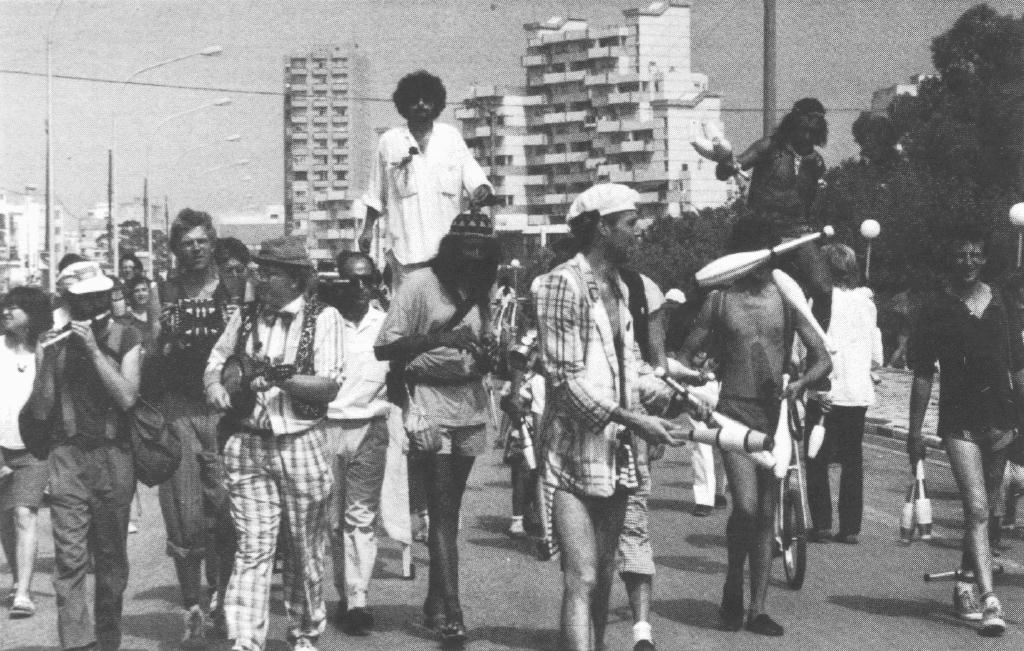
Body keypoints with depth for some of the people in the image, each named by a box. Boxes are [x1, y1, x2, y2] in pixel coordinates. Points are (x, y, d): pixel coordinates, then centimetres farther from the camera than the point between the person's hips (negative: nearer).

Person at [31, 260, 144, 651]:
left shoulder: (126, 339, 3)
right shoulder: (57, 342, 7)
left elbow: (127, 398, -9)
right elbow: (40, 411, 5)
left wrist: (93, 350, -13)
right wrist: (49, 358, -7)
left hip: (114, 454, 0)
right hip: (67, 455, 0)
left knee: (111, 557, 6)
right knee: (70, 558, -10)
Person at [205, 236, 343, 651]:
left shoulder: (323, 318, -3)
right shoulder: (245, 316, 8)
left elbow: (330, 385, -10)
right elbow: (216, 359, 22)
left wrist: (284, 379, -23)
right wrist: (214, 383, 1)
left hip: (302, 444, -2)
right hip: (247, 445, 2)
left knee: (305, 550, 9)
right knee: (252, 550, -6)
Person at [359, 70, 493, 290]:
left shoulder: (451, 137, 10)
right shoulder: (389, 141, 9)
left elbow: (472, 174, 4)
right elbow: (376, 194, 16)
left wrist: (482, 189, -18)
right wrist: (368, 228, 14)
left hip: (447, 245, 1)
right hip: (405, 246, -1)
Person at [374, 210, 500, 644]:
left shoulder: (478, 291, 11)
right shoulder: (419, 284, -6)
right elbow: (384, 348, -9)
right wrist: (436, 338, -21)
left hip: (471, 408, 6)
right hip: (433, 408, -6)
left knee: (448, 511, 11)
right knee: (443, 512, -10)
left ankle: (435, 604, 20)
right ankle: (451, 614, -14)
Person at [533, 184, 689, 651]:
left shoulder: (620, 288, 15)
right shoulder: (561, 285, -13)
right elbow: (567, 379, -18)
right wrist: (635, 421, -24)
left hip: (618, 453, 8)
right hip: (574, 454, -8)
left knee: (604, 575, 15)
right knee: (581, 579, -15)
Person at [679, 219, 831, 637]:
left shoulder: (787, 299, 6)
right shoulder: (720, 300, 3)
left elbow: (822, 359, 3)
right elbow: (685, 355, 9)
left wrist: (801, 383, -16)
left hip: (776, 414, 2)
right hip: (734, 412, -2)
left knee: (766, 514, 5)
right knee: (745, 507, -17)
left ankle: (757, 609, 11)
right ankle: (732, 591, 6)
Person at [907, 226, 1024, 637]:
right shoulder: (936, 313, 0)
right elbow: (922, 376, 2)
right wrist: (915, 431, 0)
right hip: (959, 422, -4)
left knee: (983, 510, 12)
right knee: (977, 510, -14)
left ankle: (964, 586, 28)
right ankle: (989, 601, -20)